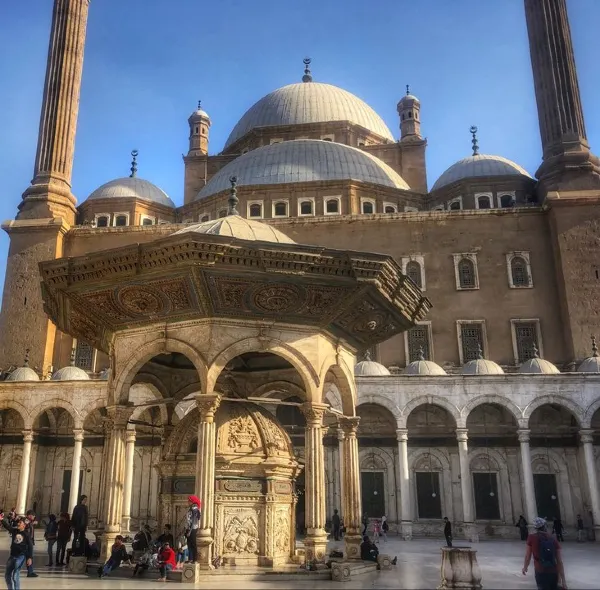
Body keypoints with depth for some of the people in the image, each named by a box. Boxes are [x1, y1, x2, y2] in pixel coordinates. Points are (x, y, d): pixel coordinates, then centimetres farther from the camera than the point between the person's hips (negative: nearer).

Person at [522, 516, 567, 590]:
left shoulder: (531, 538, -6)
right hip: (553, 573, 3)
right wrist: (563, 580, 3)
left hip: (541, 573, -3)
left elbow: (528, 556, 1)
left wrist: (525, 567, 20)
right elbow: (559, 562, -1)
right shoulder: (554, 540, 0)